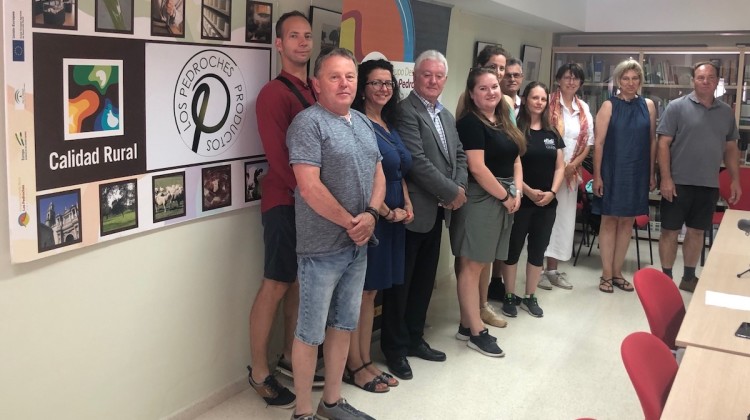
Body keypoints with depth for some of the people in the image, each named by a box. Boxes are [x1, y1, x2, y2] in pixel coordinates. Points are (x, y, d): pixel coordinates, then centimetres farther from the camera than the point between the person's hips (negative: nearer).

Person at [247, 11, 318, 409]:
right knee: (276, 285, -2)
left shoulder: (315, 91, 12)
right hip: (285, 202, -8)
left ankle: (289, 358, 28)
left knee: (301, 281, 14)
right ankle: (259, 372, 10)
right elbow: (277, 156, -18)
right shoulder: (274, 93, -12)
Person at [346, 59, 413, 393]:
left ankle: (366, 361, 24)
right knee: (357, 294, 1)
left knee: (371, 292, 14)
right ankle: (355, 367, 13)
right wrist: (387, 211, -13)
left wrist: (407, 205, 4)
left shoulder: (390, 126, 14)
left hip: (393, 219, 9)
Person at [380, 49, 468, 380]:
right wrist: (452, 192, -14)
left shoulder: (447, 116, 16)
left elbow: (459, 155, 17)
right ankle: (395, 348, 16)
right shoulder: (405, 111, -13)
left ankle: (414, 338, 30)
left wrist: (460, 188, -2)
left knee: (425, 279, 16)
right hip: (412, 211, -8)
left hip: (438, 211, 8)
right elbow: (417, 161, -20)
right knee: (401, 282, 4)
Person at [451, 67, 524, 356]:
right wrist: (505, 196, -11)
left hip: (503, 201, 8)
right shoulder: (470, 123, -10)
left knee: (482, 264, 11)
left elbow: (515, 161, 17)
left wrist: (517, 193, 1)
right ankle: (476, 332, 6)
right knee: (472, 265, -1)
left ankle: (467, 324, 20)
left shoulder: (505, 123, 15)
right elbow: (477, 168, -18)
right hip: (480, 200, -8)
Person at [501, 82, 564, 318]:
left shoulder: (552, 134, 11)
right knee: (513, 249, 3)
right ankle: (510, 296, 15)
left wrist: (552, 192, -6)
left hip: (547, 203, 5)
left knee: (538, 250, 11)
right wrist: (527, 190, -18)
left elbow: (559, 167, 10)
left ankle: (530, 297, 23)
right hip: (520, 201, -5)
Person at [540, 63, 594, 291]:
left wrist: (574, 163, -5)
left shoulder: (584, 108, 11)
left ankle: (553, 269, 19)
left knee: (564, 219, 9)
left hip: (571, 172, 6)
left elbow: (589, 141, 11)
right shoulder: (548, 103, -6)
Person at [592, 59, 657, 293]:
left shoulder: (648, 106, 5)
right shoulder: (609, 106, -4)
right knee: (609, 220, 3)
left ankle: (617, 272, 20)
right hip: (612, 172, -3)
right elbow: (598, 143, -6)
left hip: (637, 173, 3)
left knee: (627, 222, 9)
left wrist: (652, 173, 7)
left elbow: (652, 141, 9)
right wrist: (597, 176, -10)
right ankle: (606, 274, 12)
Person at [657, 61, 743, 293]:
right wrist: (666, 179, -14)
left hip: (709, 185, 4)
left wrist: (735, 180, 9)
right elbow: (663, 144, -8)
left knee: (697, 231, 13)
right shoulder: (677, 107, -5)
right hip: (679, 183, -4)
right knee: (670, 231, 3)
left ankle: (689, 278, 26)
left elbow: (731, 148, 15)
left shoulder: (726, 112, 9)